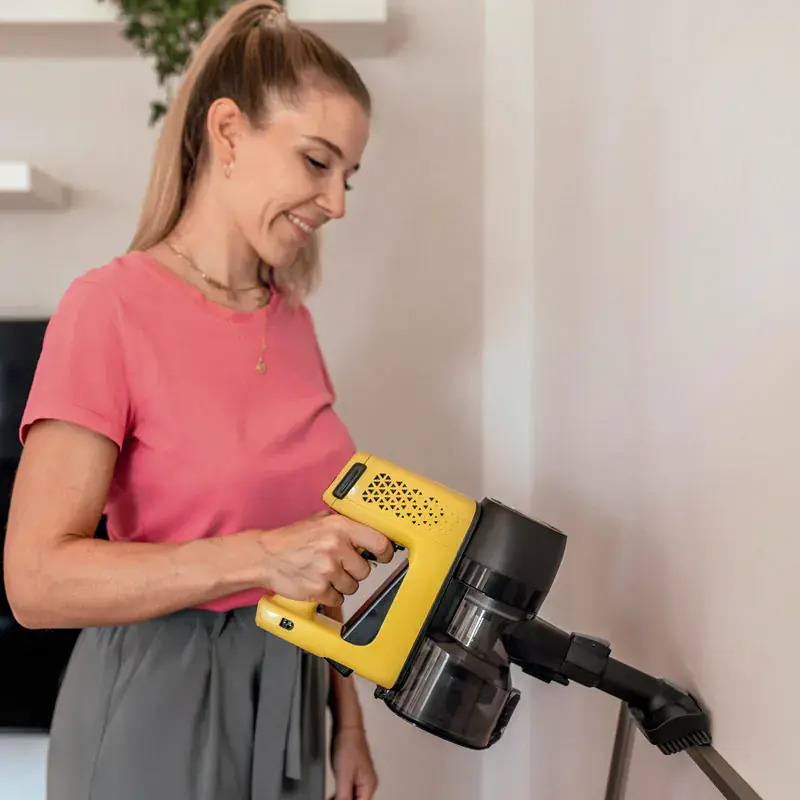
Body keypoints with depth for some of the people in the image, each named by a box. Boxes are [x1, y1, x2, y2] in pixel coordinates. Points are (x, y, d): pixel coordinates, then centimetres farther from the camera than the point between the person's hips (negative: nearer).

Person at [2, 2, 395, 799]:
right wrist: (261, 558, -27)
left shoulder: (291, 321, 3)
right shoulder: (111, 306, -15)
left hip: (287, 708, 6)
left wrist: (345, 716, 11)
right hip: (156, 711, -6)